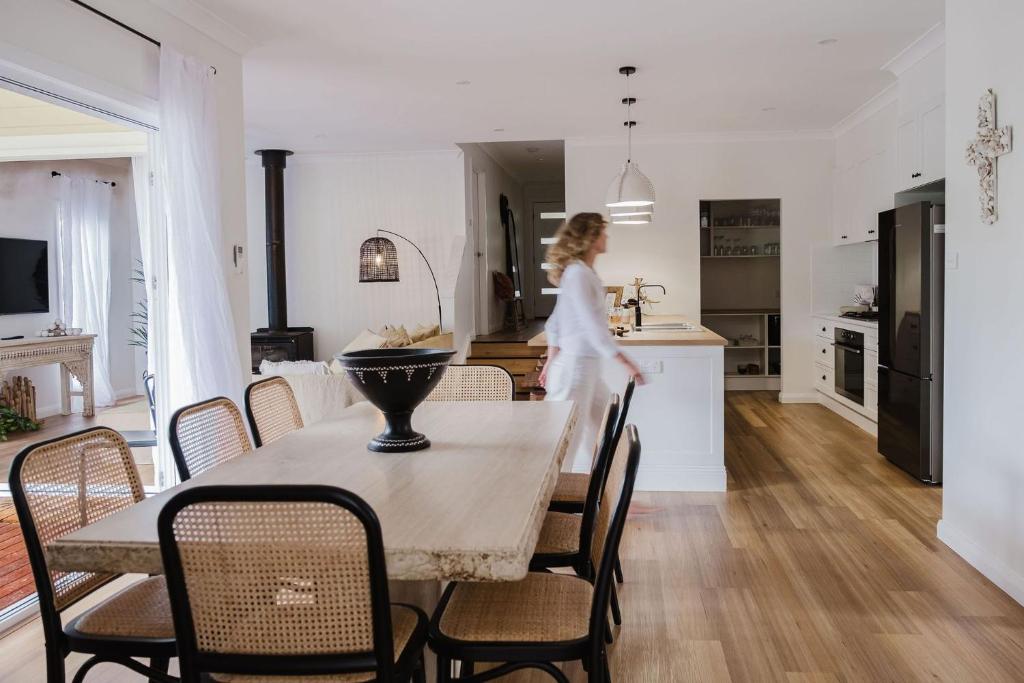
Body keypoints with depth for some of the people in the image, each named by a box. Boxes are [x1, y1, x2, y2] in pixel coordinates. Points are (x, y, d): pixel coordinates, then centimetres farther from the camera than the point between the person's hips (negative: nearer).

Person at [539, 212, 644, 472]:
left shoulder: (582, 272, 12)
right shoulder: (578, 273, -18)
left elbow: (554, 323, 16)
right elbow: (593, 326, -24)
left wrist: (551, 361, 19)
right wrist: (625, 362, -24)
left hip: (586, 367, 10)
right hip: (576, 366, -10)